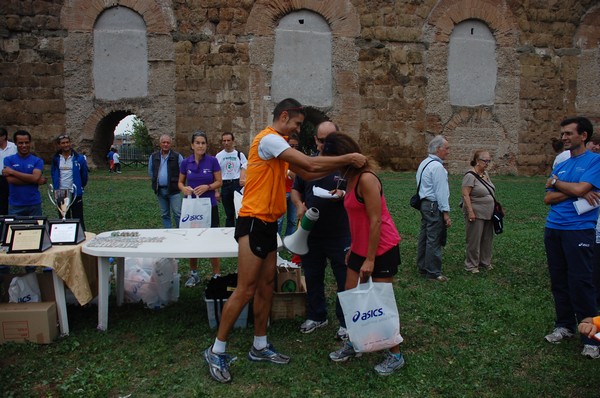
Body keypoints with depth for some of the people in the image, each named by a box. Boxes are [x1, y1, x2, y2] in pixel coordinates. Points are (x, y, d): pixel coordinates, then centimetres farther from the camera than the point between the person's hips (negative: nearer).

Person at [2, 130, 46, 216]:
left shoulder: (38, 161, 3)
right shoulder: (8, 160, 4)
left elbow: (35, 178, -14)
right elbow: (10, 180, -10)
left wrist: (12, 172, -11)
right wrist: (36, 180, -14)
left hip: (34, 204, 0)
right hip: (15, 205, 0)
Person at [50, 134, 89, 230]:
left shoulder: (79, 158, -5)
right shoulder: (56, 159, 5)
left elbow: (84, 175, 3)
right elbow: (53, 174, 16)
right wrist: (56, 188, 15)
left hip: (75, 194, -3)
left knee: (78, 219, 1)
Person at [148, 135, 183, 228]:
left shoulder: (177, 156, -4)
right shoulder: (153, 157, 7)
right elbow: (150, 171, 18)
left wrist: (178, 183, -3)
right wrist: (155, 182, 10)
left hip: (173, 190, -4)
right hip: (160, 190, 4)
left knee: (177, 213, -6)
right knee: (164, 214, 11)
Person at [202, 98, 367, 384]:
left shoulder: (278, 144, 18)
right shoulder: (268, 139, -14)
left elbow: (307, 174, 15)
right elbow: (310, 164, -20)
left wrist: (341, 165, 6)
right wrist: (347, 159, -11)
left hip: (268, 223, 10)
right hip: (253, 223, -10)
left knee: (266, 286, 13)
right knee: (245, 290, -6)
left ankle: (260, 346, 24)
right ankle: (216, 351, 7)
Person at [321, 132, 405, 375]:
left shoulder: (366, 179, -20)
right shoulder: (352, 179, 8)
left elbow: (376, 220, -22)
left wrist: (370, 259, -20)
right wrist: (353, 249, 17)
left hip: (381, 249, -9)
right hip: (361, 248, 9)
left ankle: (395, 356, 16)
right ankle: (352, 345, 28)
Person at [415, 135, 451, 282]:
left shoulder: (424, 163, 14)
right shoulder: (437, 166, -17)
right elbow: (441, 191, -19)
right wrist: (446, 212, -17)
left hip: (424, 204, 10)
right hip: (434, 206, -10)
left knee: (424, 236, 15)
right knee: (434, 240, -4)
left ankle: (422, 267, 24)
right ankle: (433, 272, 2)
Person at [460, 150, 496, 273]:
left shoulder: (485, 174, 11)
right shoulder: (470, 175, -15)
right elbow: (465, 195, -19)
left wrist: (496, 207, 19)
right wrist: (470, 212, -22)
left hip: (488, 214, 8)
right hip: (476, 214, -8)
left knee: (487, 239, 14)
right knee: (474, 240, 0)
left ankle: (485, 262, 28)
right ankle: (471, 265, 11)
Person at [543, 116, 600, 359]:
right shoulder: (561, 166, 14)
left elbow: (580, 188, -17)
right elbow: (548, 198, 5)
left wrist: (556, 182, 0)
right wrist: (575, 193, -10)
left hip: (579, 230, -6)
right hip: (553, 229, 6)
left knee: (580, 282, -6)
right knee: (559, 280, 12)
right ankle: (565, 326, 25)